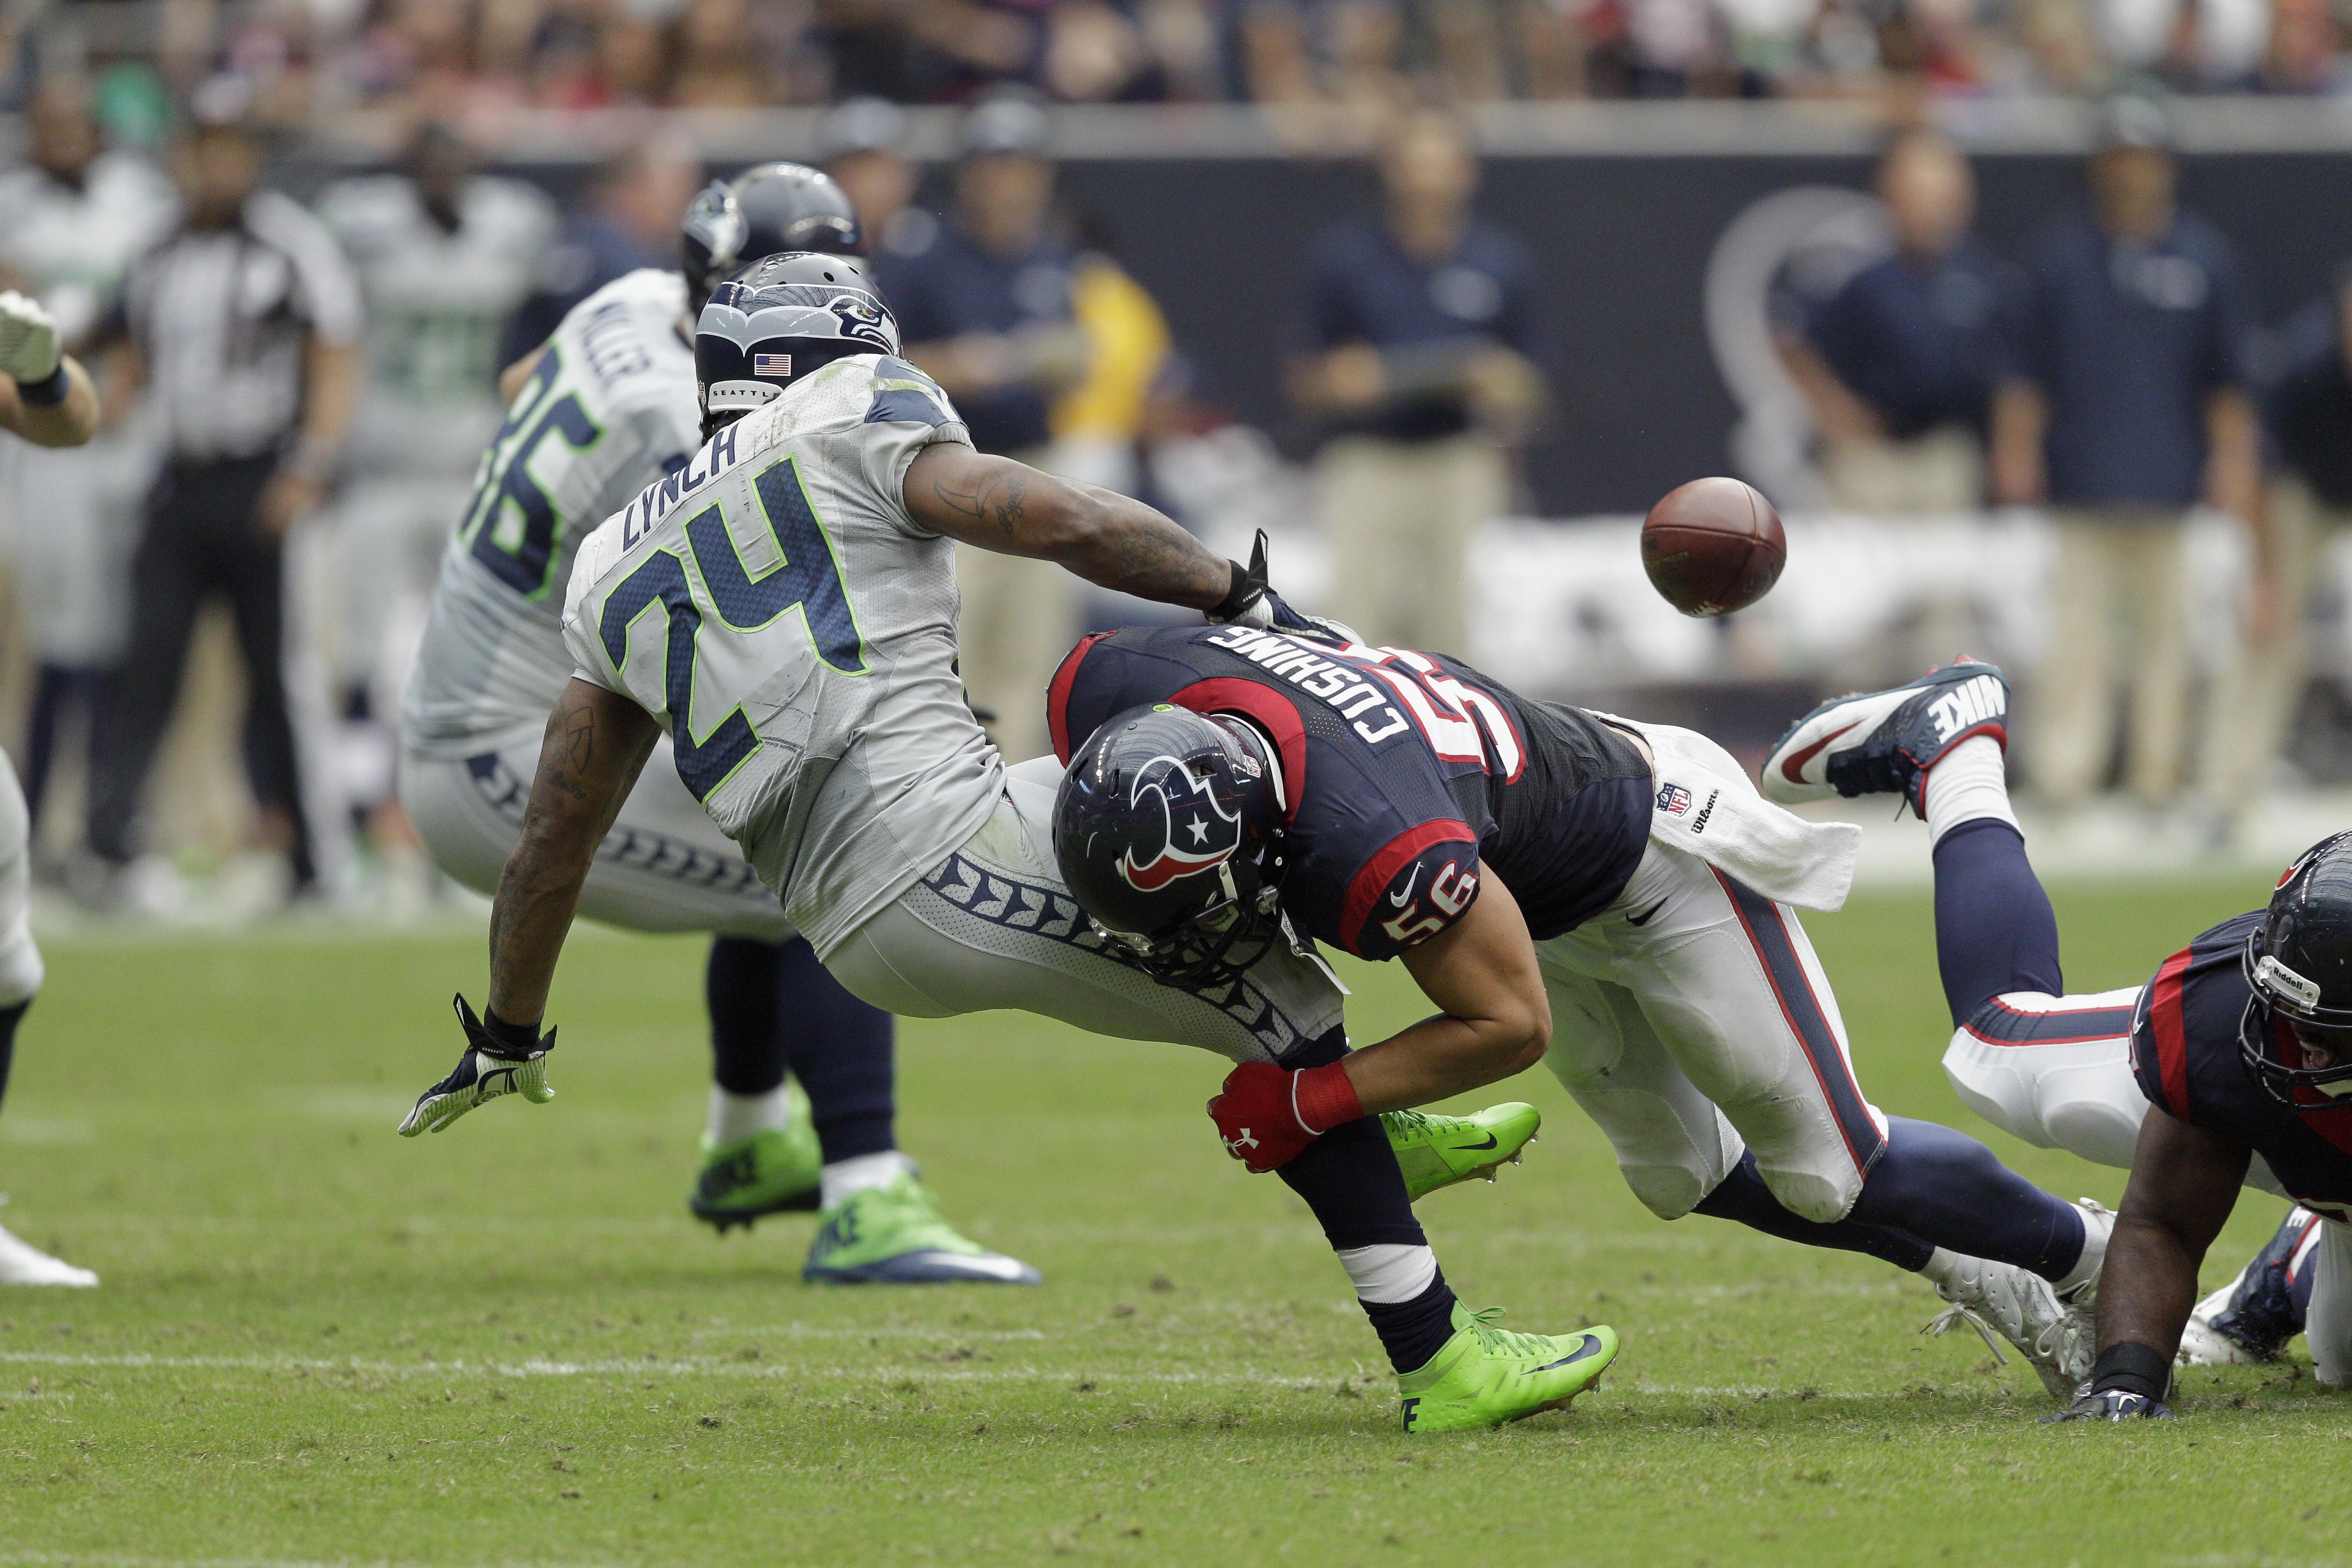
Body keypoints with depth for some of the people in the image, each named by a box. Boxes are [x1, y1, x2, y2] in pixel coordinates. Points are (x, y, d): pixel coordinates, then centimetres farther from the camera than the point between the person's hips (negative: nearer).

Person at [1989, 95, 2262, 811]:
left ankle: (2158, 778, 7)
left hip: (2170, 483, 0)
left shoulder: (2203, 257, 7)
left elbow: (2227, 377, 9)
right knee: (2076, 624, -7)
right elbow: (2028, 374, 9)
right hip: (2081, 482, 0)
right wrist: (2016, 450, -1)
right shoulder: (2063, 256, 7)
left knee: (2167, 626, 2)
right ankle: (2063, 773, -9)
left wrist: (2234, 462, 1)